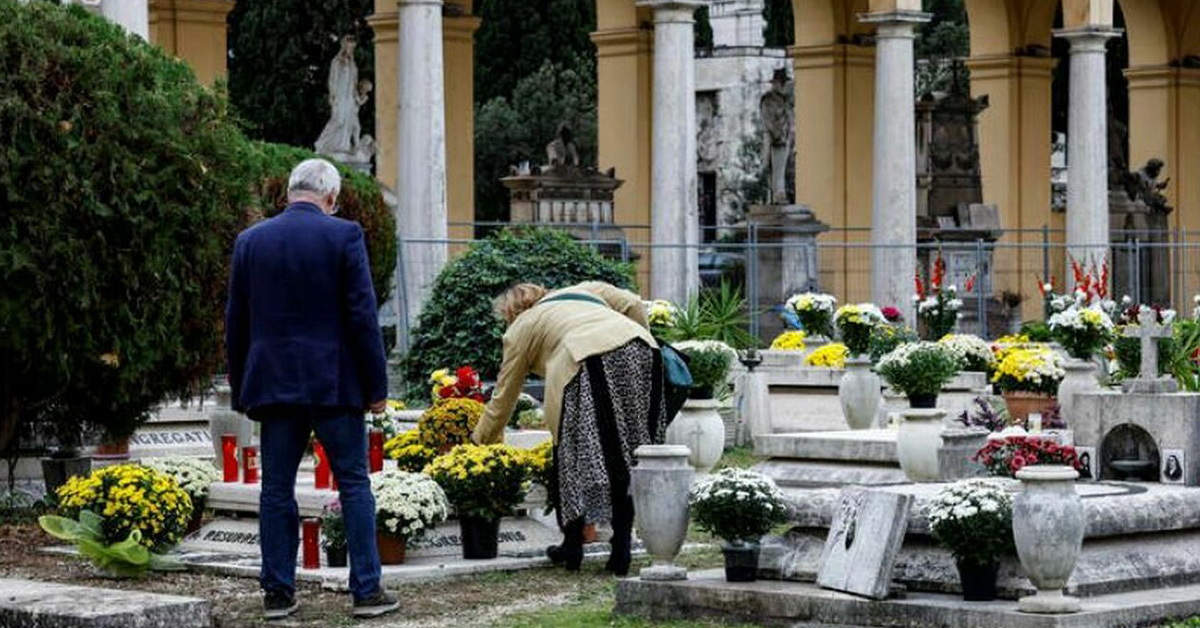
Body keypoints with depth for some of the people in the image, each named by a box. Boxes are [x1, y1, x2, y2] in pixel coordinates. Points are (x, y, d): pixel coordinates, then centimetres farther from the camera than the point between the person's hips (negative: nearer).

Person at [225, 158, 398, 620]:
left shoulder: (250, 241, 5)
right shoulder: (344, 236, -5)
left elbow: (236, 322, 8)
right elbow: (362, 316, -8)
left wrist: (242, 391, 15)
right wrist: (376, 385, -2)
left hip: (274, 385, 3)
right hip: (334, 385, -3)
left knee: (276, 490, 8)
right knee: (354, 484, 4)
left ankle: (277, 592, 9)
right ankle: (366, 590, 2)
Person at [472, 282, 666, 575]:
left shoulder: (520, 330, 24)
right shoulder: (586, 289, 36)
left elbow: (503, 398, 28)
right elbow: (635, 305, 21)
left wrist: (479, 442, 39)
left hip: (588, 363, -4)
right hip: (641, 351, 4)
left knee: (575, 457, 8)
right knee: (627, 462, 7)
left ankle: (572, 546, 12)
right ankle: (621, 550, 5)